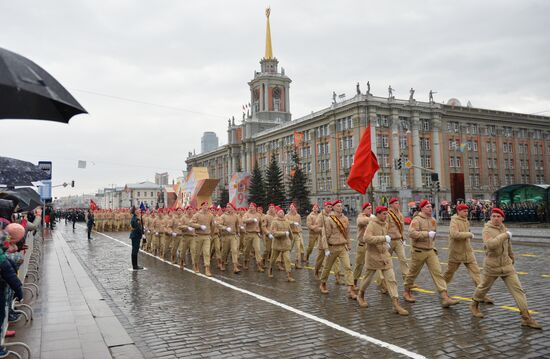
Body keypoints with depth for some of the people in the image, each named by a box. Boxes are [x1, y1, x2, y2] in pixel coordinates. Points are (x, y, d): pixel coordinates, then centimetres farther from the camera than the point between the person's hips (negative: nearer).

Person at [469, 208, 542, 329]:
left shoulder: (504, 228, 4)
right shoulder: (487, 230, -16)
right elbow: (491, 244, -35)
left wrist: (512, 258, 31)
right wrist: (505, 235, -27)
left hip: (507, 265, 5)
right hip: (492, 266, -5)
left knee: (518, 289, -3)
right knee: (484, 287, 14)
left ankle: (526, 318, 0)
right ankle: (474, 306, 38)